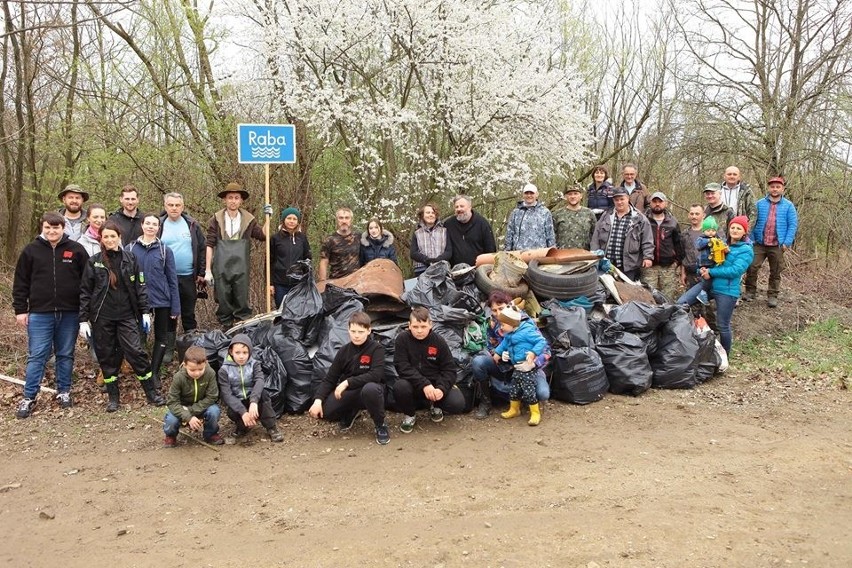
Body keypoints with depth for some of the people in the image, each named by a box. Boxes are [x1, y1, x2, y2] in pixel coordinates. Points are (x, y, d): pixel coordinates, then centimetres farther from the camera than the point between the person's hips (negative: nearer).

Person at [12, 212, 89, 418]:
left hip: (69, 314, 0)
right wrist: (20, 310, 1)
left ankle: (64, 392, 24)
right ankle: (28, 398, 10)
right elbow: (20, 283, 6)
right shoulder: (31, 251, 3)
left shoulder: (76, 250, 1)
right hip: (40, 314, 0)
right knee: (36, 356, 2)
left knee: (66, 355, 11)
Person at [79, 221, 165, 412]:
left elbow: (140, 287, 7)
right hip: (102, 317, 0)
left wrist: (145, 312, 2)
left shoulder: (130, 260, 4)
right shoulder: (94, 262, 1)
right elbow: (85, 292, 3)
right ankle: (113, 397, 18)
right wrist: (83, 320, -1)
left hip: (126, 315, 0)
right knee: (107, 356, 7)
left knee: (136, 352, -7)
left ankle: (151, 393, 4)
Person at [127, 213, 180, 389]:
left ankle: (154, 373, 20)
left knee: (161, 337, 8)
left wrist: (175, 307, -3)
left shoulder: (165, 250, 0)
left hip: (161, 301, 0)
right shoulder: (130, 249, 0)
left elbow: (172, 280, 0)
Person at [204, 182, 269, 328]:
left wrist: (268, 217, 3)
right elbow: (210, 245, 1)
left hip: (241, 270, 1)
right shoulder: (216, 219, 2)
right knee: (223, 305, 6)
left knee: (242, 305, 4)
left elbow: (263, 236, 10)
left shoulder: (248, 220, 6)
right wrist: (207, 270, -3)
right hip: (221, 270, -1)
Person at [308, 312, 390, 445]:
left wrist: (347, 382, -28)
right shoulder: (344, 351, -2)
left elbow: (375, 375, -26)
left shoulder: (376, 349, -14)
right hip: (348, 393, 4)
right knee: (324, 410, -21)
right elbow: (329, 379, -1)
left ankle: (380, 426, -13)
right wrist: (318, 399, -17)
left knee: (370, 389, -41)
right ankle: (350, 413, 15)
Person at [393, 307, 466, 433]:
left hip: (435, 382, 1)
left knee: (457, 404, -23)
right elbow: (402, 366, -17)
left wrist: (442, 388, -23)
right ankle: (409, 415, -1)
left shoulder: (439, 341, -6)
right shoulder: (402, 339, -10)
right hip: (413, 384, -1)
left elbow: (449, 369, -4)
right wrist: (424, 384, -27)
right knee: (400, 387, -35)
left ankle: (435, 406, 15)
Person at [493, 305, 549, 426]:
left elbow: (542, 341, -22)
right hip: (517, 367, 9)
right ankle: (514, 409, 37)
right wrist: (497, 352, 27)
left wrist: (533, 353, -31)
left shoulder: (527, 331, -22)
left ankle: (535, 413, 7)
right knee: (514, 389, 17)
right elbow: (504, 343, 28)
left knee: (528, 390, -8)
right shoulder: (509, 334, 6)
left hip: (528, 367, -9)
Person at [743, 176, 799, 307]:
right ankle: (750, 291, 9)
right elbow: (752, 222, 5)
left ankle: (772, 296, 16)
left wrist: (787, 243, -10)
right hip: (759, 244, 1)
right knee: (752, 267, -5)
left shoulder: (788, 206, 1)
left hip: (777, 246, 0)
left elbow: (793, 225, -2)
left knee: (775, 272, 7)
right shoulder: (760, 204, 3)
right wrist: (751, 239, -3)